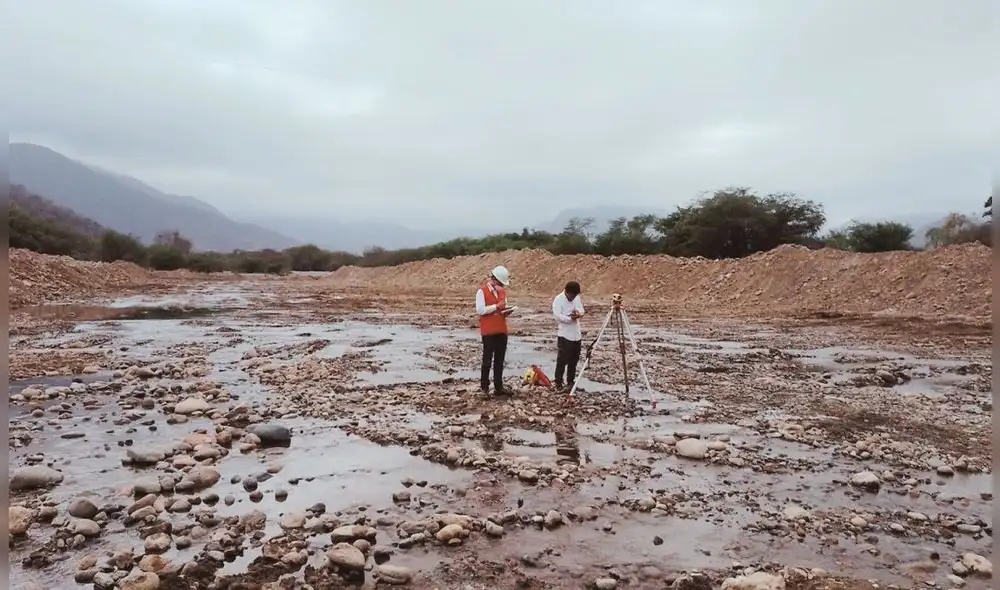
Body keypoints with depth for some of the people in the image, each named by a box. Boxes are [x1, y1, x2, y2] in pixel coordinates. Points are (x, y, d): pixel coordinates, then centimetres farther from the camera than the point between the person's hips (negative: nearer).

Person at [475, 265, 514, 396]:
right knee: (487, 360, 1)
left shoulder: (502, 291, 14)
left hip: (501, 331, 7)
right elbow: (480, 310, -17)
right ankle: (485, 386, 10)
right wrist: (496, 306, -20)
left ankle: (498, 387, 16)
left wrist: (507, 311, -1)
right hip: (488, 332, -7)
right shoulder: (482, 291, -8)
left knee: (500, 361, 9)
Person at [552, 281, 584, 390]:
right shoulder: (558, 299, -11)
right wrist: (570, 318, -29)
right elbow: (558, 316, -20)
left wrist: (578, 313, -15)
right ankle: (558, 382, 3)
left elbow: (582, 311, 7)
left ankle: (570, 381, 23)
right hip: (564, 335, -6)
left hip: (577, 334, 6)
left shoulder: (577, 298, 8)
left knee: (574, 361, 12)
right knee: (562, 360, -4)